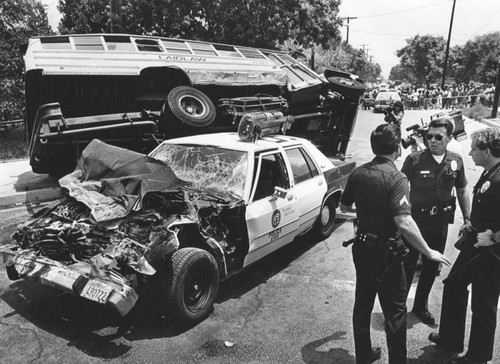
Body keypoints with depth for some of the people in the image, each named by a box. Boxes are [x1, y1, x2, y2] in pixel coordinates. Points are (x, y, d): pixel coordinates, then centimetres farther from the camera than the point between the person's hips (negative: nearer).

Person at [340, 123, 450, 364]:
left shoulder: (358, 173, -2)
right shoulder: (396, 178, -21)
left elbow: (344, 206, 11)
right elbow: (404, 224, -29)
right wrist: (429, 253, -17)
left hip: (362, 247, 7)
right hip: (386, 252, -7)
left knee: (362, 304, 19)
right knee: (395, 312, 10)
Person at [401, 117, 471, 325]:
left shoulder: (456, 162, 0)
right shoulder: (414, 160, -12)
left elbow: (462, 191, 12)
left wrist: (467, 218, 8)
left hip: (440, 222, 4)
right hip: (415, 220, -4)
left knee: (432, 267, 17)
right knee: (408, 266, 2)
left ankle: (421, 306, 36)